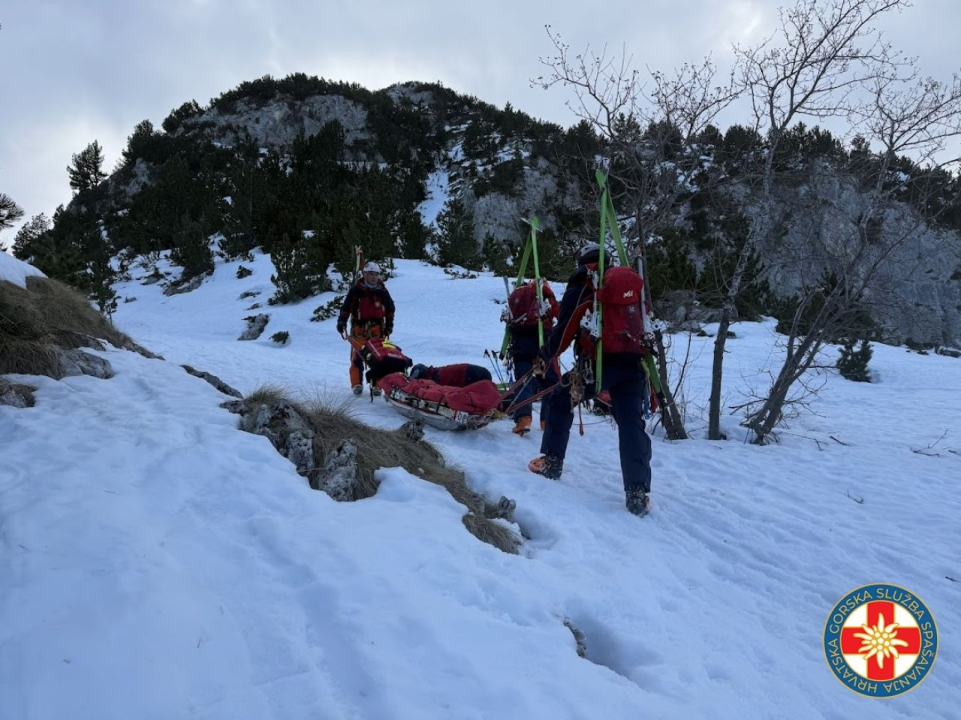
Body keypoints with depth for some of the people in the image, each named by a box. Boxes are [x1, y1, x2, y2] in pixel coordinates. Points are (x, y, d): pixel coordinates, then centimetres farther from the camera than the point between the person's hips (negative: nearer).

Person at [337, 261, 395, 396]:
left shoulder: (382, 291, 5)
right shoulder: (356, 291, -3)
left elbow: (390, 308, 15)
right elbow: (346, 307, 0)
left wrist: (389, 324, 10)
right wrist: (342, 321, -10)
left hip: (377, 329, 2)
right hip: (359, 328, -2)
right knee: (357, 358, -3)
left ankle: (377, 384, 8)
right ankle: (357, 384, 5)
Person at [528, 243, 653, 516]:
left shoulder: (581, 289, 5)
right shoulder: (633, 284, 21)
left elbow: (564, 331, 2)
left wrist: (546, 356, 16)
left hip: (598, 363, -4)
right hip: (633, 364, 4)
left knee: (560, 401, 19)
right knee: (632, 424, 4)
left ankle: (552, 461, 21)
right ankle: (638, 493, -3)